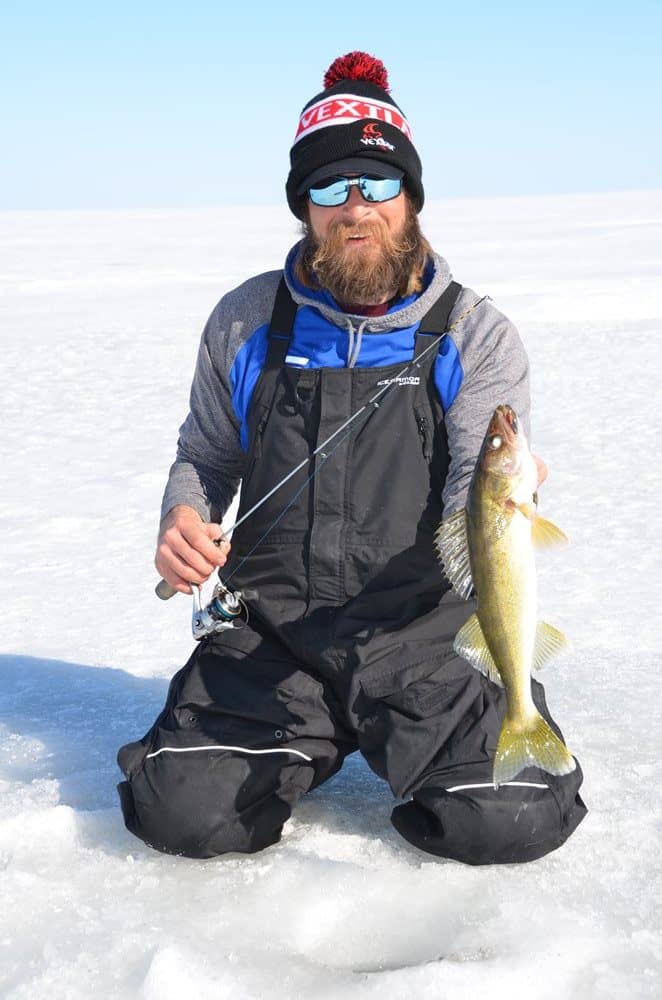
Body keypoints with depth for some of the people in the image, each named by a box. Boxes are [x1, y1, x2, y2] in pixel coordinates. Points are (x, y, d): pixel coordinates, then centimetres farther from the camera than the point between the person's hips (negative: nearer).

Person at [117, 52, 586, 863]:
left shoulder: (478, 337, 0)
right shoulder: (246, 322, 6)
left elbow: (472, 516, -8)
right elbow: (204, 456, 18)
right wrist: (182, 516, -5)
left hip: (423, 632, -1)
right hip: (270, 631, 2)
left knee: (512, 819, -21)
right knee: (182, 814, -18)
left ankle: (390, 740, 13)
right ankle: (313, 744, 15)